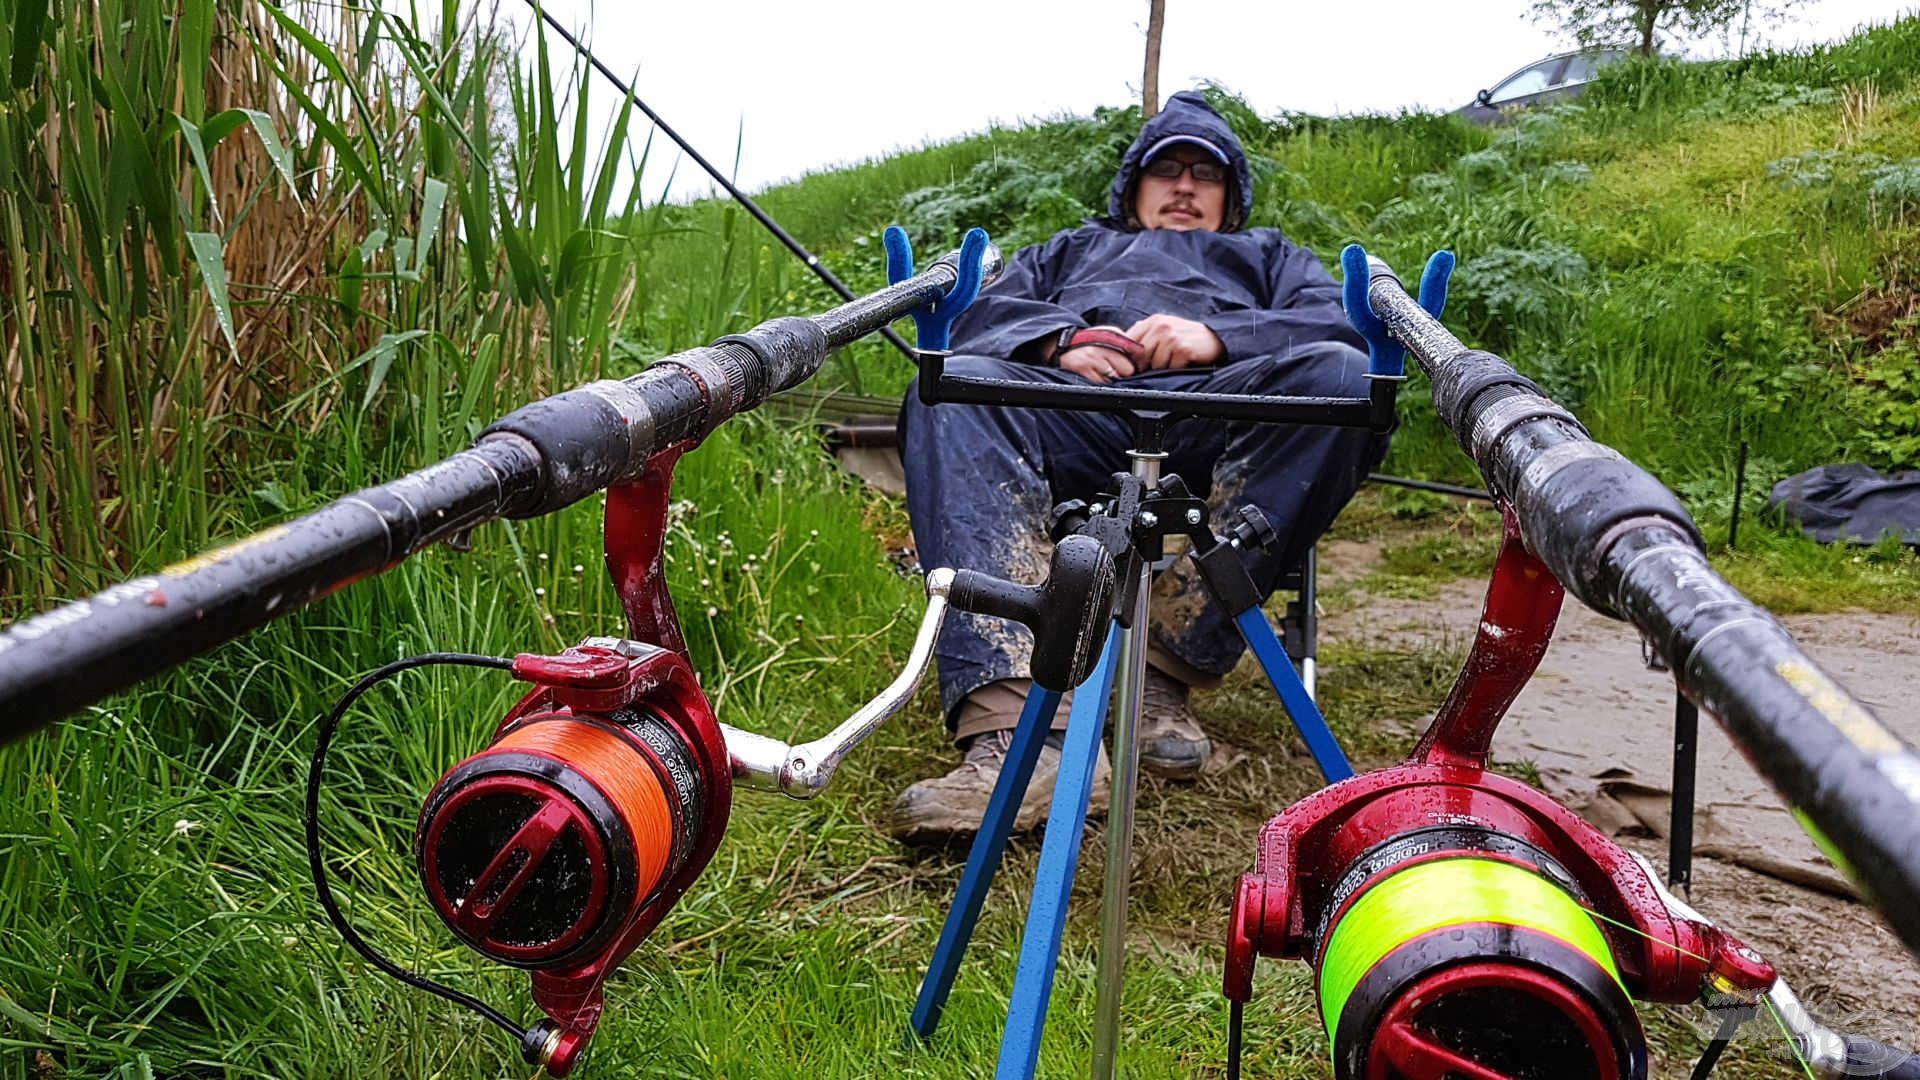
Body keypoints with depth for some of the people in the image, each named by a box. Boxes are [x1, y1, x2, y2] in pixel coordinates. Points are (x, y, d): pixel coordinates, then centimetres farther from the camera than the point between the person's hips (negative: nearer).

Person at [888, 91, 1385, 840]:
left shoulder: (1268, 256, 40)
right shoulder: (1072, 250, 43)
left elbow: (1336, 325, 16)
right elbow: (985, 316, 21)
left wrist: (1218, 335, -4)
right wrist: (1062, 337, -2)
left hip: (1213, 416, 0)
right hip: (1074, 416, 1)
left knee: (1341, 375, -32)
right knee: (954, 386, -32)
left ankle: (1167, 669, -33)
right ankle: (1018, 725, -48)